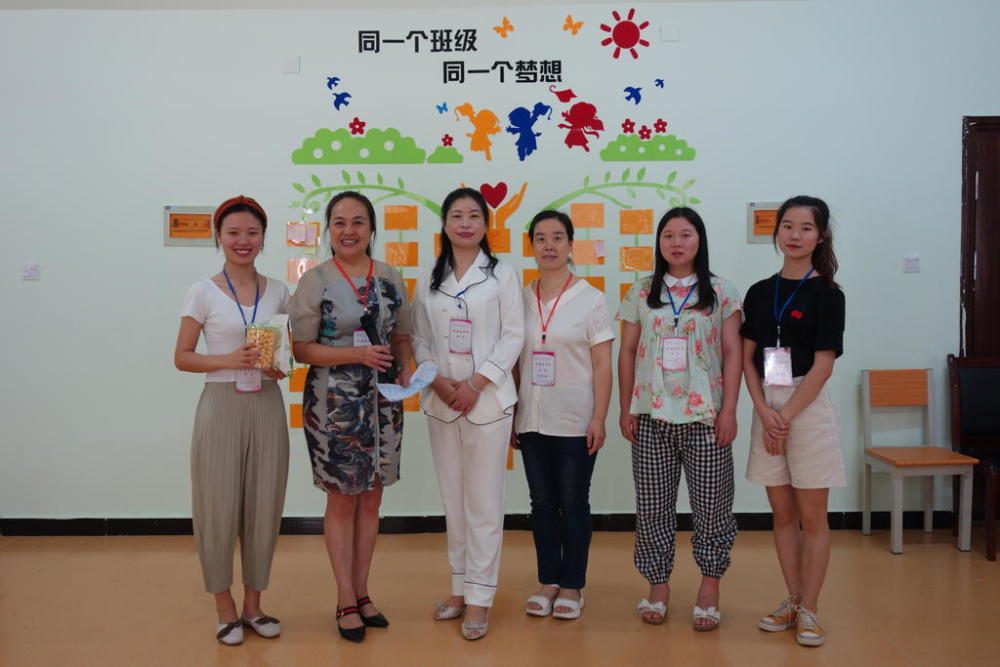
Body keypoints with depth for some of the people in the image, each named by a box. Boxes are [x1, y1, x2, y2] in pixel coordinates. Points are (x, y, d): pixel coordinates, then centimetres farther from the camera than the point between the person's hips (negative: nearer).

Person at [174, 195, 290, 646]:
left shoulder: (278, 292, 7)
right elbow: (181, 357, -3)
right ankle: (225, 608, 18)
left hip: (267, 406, 3)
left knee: (264, 505, 7)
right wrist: (228, 360, -18)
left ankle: (253, 604, 23)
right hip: (221, 405, -3)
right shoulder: (203, 292, -2)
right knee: (220, 505, 1)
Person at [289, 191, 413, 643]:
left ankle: (362, 592, 26)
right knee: (342, 501, 5)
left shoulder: (390, 279, 5)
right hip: (334, 402, -3)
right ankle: (346, 601, 18)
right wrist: (358, 355, -19)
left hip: (383, 400, 4)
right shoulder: (314, 281, -5)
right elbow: (302, 349, -7)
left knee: (371, 500, 11)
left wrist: (404, 369, -7)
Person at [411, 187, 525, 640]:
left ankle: (479, 597, 8)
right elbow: (420, 339, 7)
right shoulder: (428, 279, 9)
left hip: (487, 399, -3)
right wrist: (438, 381, -10)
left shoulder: (502, 274, 0)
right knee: (453, 498, 11)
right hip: (441, 400, 3)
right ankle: (460, 586, 24)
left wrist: (475, 384, -13)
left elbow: (512, 336, -5)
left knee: (484, 501, -1)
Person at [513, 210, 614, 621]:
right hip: (531, 421, 3)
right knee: (542, 503, 11)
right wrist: (509, 416, 7)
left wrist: (598, 419, -11)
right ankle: (548, 581, 23)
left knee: (573, 505, 5)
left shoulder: (590, 299, -3)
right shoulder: (520, 299, 6)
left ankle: (572, 586, 18)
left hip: (576, 423, -3)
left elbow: (602, 365, -5)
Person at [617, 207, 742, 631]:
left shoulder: (721, 292, 3)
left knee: (710, 503, 2)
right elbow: (627, 353, 8)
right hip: (651, 416, 2)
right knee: (653, 505, 7)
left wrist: (729, 410, -6)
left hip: (705, 416, -1)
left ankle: (710, 586, 16)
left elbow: (732, 354, 1)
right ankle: (658, 584, 20)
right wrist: (625, 409, 3)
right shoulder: (641, 292, 7)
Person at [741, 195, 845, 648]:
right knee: (782, 514, 11)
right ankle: (792, 601, 23)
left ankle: (809, 610, 14)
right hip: (767, 410, 4)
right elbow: (747, 359, 5)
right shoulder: (759, 292, 7)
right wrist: (764, 412, -8)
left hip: (808, 407, -4)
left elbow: (823, 365, -10)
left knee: (812, 516, 3)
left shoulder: (826, 294, -5)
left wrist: (786, 416, -13)